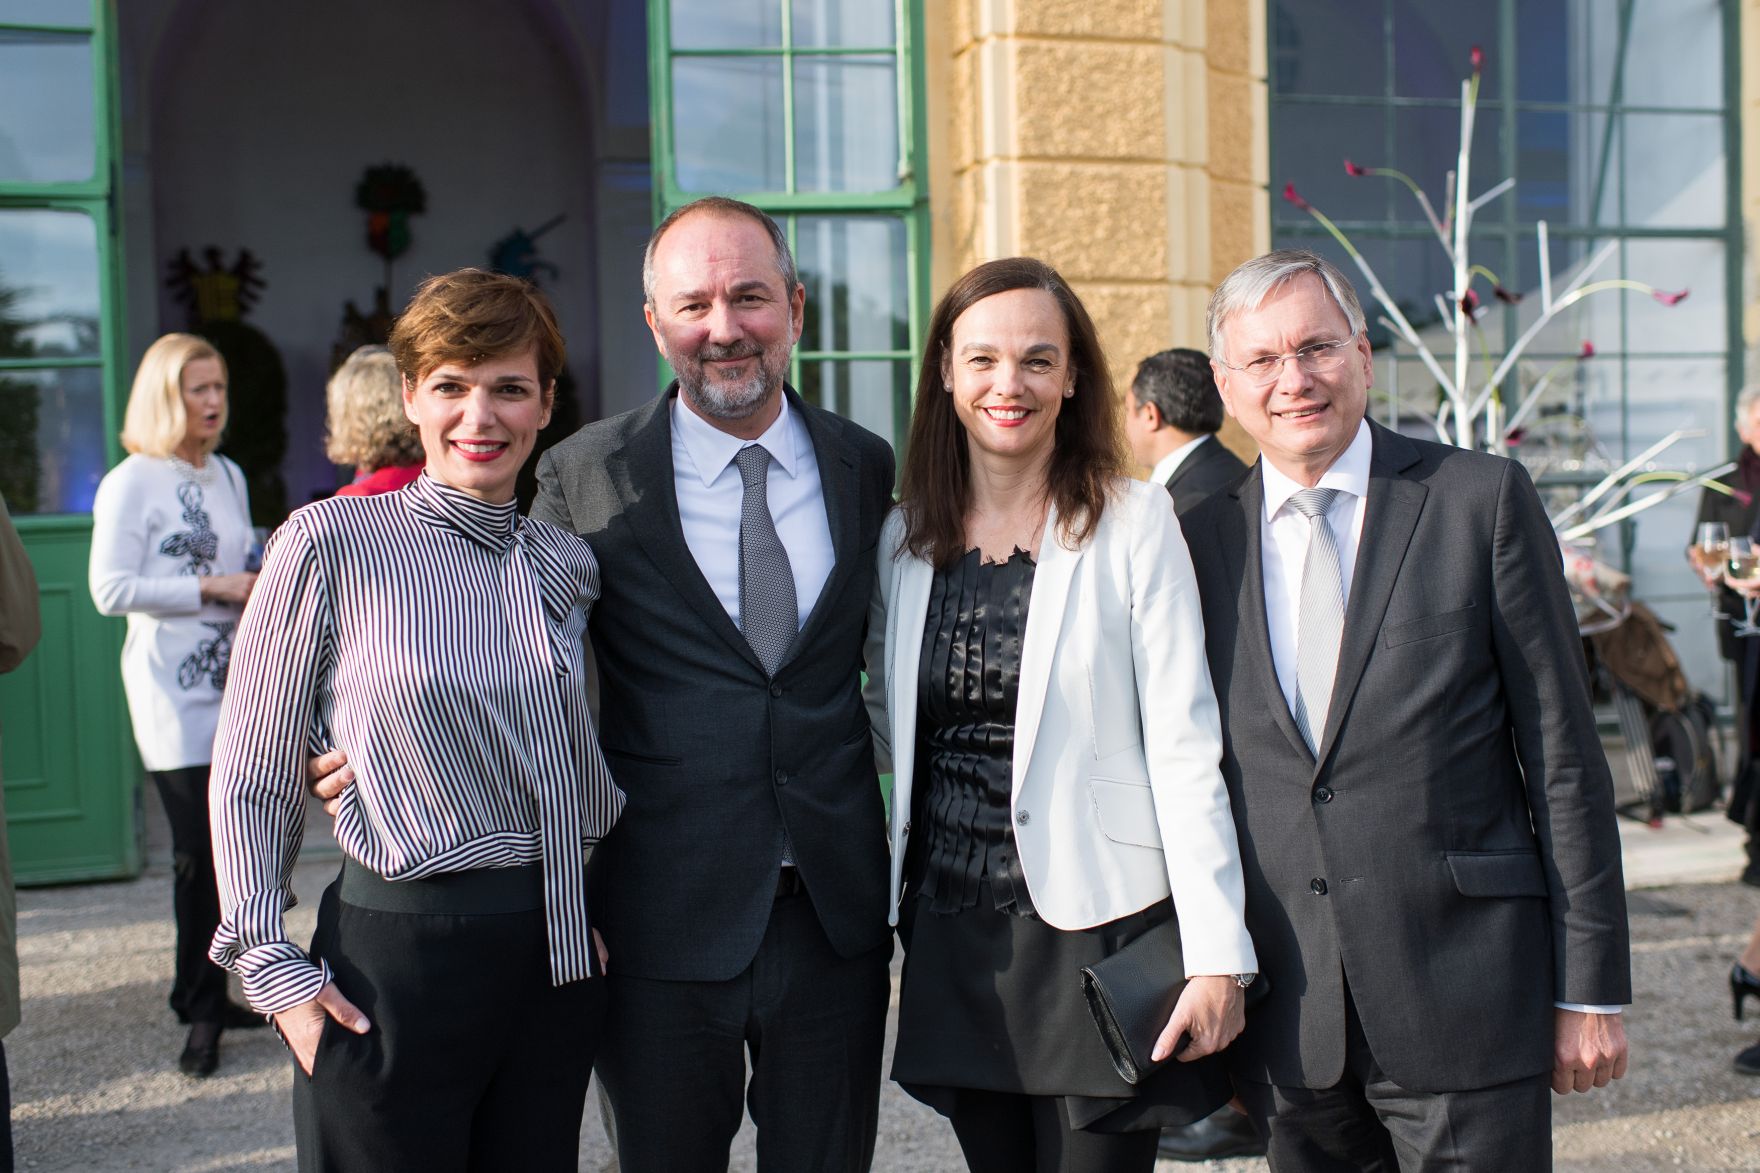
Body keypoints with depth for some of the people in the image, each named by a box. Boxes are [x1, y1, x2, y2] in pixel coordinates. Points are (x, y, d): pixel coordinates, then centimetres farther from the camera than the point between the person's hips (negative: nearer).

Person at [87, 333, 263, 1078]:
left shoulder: (229, 476, 15)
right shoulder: (131, 483, -6)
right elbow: (111, 590, -13)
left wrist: (259, 584, 6)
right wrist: (211, 587, -15)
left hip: (233, 680, 7)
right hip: (172, 689, -7)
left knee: (227, 845, 8)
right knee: (200, 849, -7)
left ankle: (205, 1001, 19)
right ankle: (200, 1008, 6)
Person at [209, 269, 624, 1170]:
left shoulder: (567, 563, 6)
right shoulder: (329, 543, -7)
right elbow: (252, 777, -3)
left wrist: (598, 913, 8)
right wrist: (273, 968, -5)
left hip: (556, 961, 5)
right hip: (396, 961, -4)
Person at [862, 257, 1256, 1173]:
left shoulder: (1133, 523, -5)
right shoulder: (905, 537, 7)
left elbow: (1185, 747, -9)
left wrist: (1217, 955, -13)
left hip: (1097, 922, -4)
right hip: (953, 935, 4)